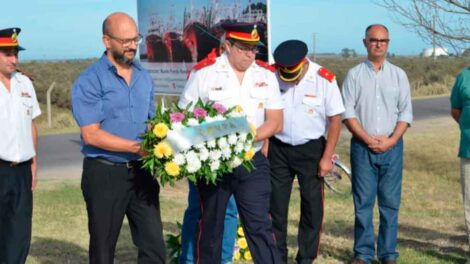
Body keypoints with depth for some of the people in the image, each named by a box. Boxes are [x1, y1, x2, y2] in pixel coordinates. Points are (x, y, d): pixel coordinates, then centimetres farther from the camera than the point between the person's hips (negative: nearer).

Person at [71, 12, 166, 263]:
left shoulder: (144, 77, 10)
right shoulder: (89, 81, -9)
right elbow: (91, 135, -16)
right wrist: (137, 147, -21)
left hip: (141, 172, 5)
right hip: (105, 174, -5)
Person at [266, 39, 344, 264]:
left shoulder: (324, 80, -12)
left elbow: (335, 121, -6)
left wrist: (327, 157, -8)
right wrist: (263, 150, -5)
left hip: (311, 149, -1)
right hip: (278, 148, 1)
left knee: (312, 206, 3)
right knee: (276, 204, 5)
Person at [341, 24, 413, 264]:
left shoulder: (398, 75, 10)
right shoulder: (354, 75, 5)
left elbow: (406, 113, 7)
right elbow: (348, 112, 0)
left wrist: (391, 140, -7)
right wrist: (368, 139, -10)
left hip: (392, 146, 1)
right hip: (362, 146, -1)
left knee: (390, 202, 2)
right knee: (363, 202, 0)